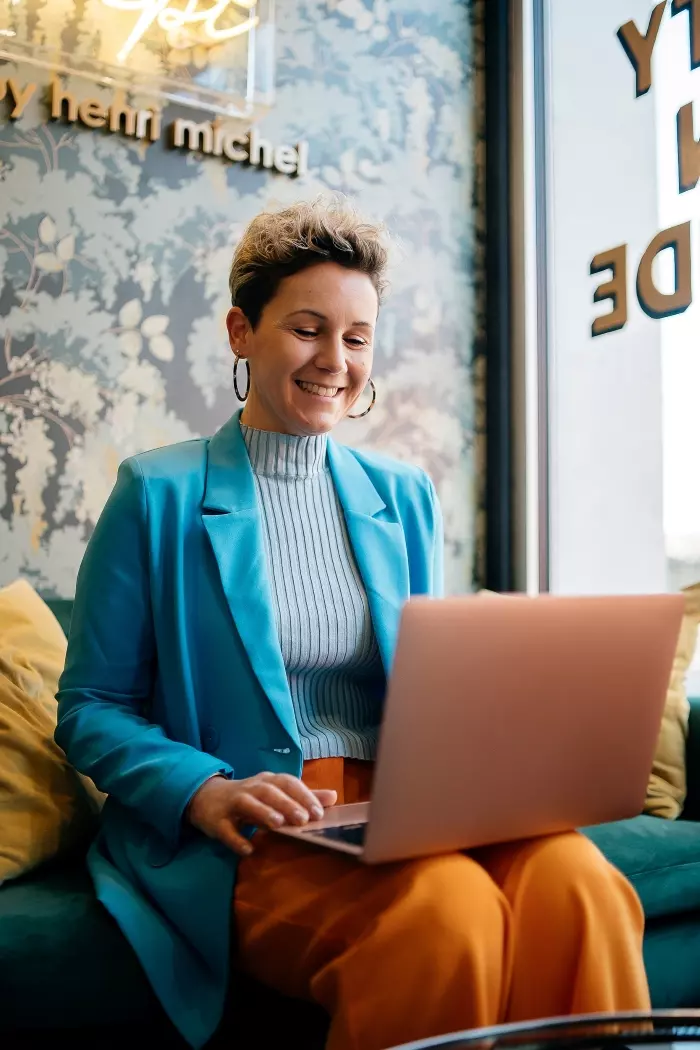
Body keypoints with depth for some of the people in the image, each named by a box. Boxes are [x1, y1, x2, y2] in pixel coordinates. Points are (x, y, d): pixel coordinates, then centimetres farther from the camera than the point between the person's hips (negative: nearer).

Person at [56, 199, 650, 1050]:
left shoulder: (404, 497, 16)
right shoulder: (158, 494, 2)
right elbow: (90, 708, 2)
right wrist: (205, 792, -17)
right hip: (247, 844, -3)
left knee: (573, 880, -28)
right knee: (448, 905, -33)